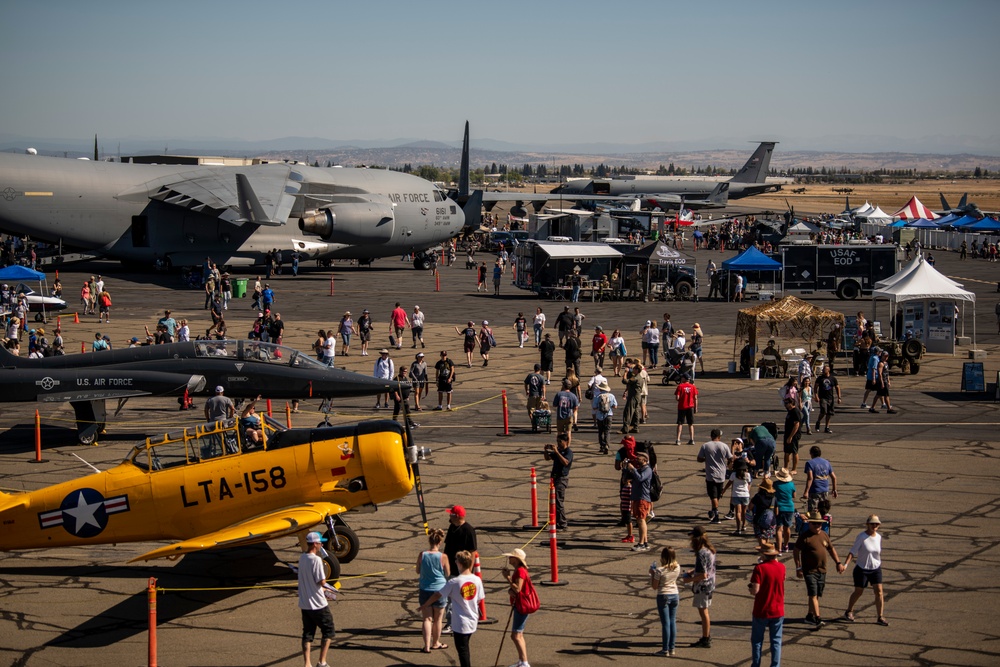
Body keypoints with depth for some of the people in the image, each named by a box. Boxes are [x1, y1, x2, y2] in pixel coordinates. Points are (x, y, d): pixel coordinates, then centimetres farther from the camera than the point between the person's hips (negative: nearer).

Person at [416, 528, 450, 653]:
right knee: (438, 619, 15)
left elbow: (418, 571, 3)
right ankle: (435, 643, 29)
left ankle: (427, 646, 0)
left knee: (427, 618, 7)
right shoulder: (443, 557, -15)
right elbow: (448, 574, -5)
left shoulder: (422, 555, -9)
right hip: (439, 590, -1)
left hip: (425, 590, 1)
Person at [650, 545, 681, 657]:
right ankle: (672, 648, 15)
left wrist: (651, 573, 1)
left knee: (665, 623, -1)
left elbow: (654, 587, -10)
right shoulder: (677, 568, -3)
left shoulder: (660, 571, -18)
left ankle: (665, 650, 4)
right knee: (673, 622, 11)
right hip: (675, 595, 5)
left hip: (663, 596, -5)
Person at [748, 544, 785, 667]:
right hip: (778, 611, 3)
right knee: (776, 641, 10)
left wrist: (750, 588, 2)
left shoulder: (759, 568, -16)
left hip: (761, 611, -3)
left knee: (757, 640, 11)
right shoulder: (781, 567, -2)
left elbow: (755, 590, -21)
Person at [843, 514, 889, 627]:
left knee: (879, 592, -6)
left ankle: (880, 617, -1)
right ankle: (849, 612, 30)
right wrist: (845, 564, -27)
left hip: (876, 569, 4)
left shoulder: (878, 537, 2)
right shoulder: (861, 536, -15)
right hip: (862, 569, -4)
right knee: (858, 592, 8)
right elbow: (853, 552, -18)